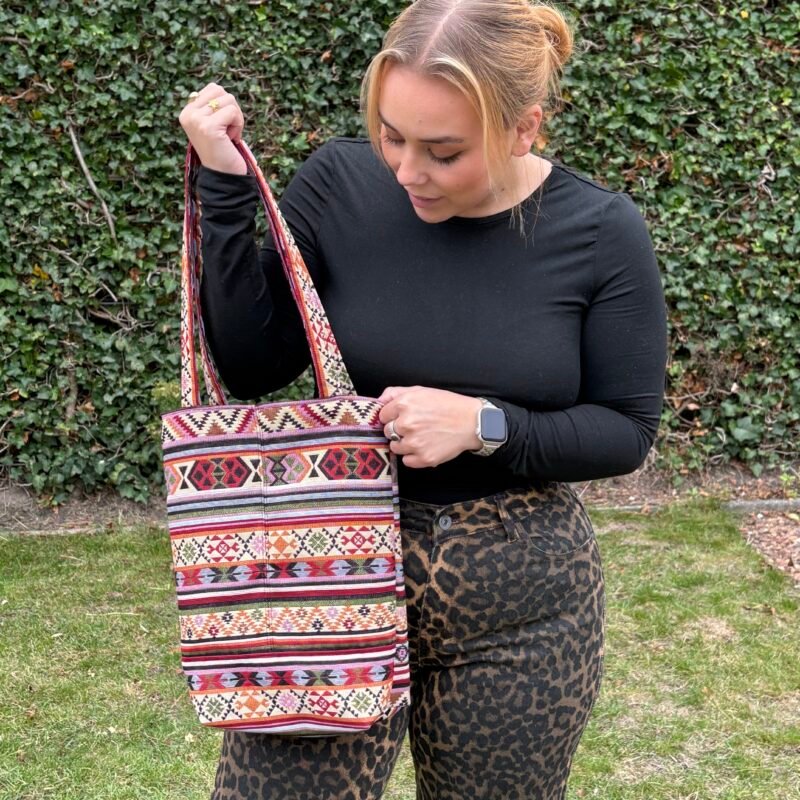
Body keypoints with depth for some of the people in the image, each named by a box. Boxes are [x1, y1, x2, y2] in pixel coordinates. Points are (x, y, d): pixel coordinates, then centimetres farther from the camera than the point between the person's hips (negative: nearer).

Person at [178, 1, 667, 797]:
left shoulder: (600, 232, -10)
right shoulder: (339, 183, -8)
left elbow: (626, 430, -4)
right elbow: (248, 369, -5)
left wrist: (484, 424, -20)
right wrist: (225, 188, -14)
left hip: (520, 601, 0)